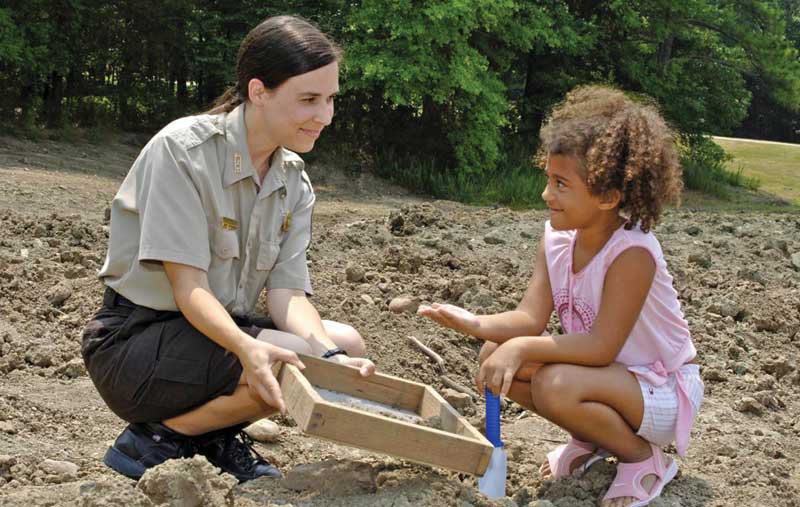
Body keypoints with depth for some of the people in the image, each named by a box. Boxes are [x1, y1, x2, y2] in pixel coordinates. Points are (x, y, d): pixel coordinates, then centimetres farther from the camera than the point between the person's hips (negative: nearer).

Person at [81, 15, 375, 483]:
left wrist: (331, 354, -26)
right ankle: (152, 440, -7)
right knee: (291, 369, -25)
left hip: (222, 329, 7)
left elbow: (287, 293, -5)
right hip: (134, 338, -7)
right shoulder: (183, 150, -18)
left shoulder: (295, 184, 3)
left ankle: (215, 436, 5)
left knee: (348, 345, -8)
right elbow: (188, 287, -23)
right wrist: (248, 348, -41)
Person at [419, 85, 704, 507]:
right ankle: (592, 439, 10)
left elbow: (603, 345, -31)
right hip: (611, 374, 8)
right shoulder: (556, 239, -6)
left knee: (557, 385, -34)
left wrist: (524, 347, -36)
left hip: (662, 391, -7)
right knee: (495, 355, -8)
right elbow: (530, 318, -11)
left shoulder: (632, 252, -28)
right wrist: (476, 324, -30)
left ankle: (644, 457, -5)